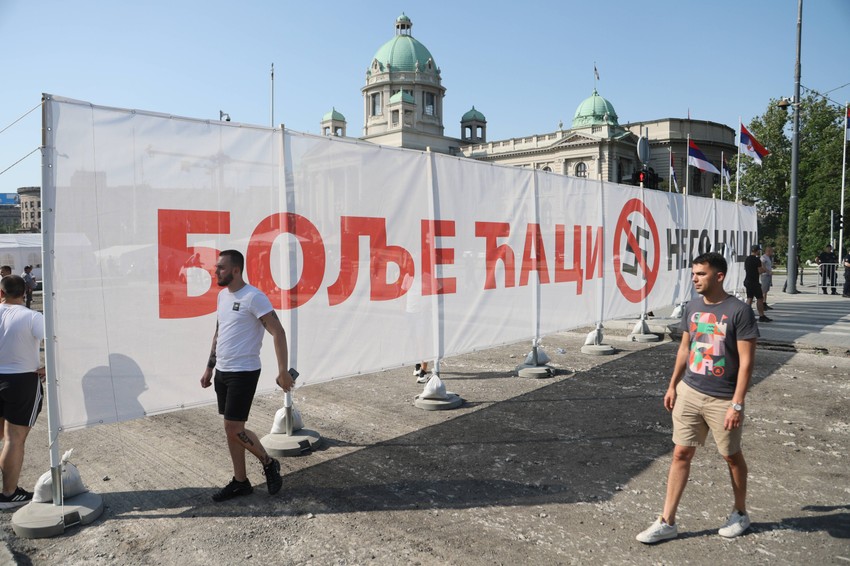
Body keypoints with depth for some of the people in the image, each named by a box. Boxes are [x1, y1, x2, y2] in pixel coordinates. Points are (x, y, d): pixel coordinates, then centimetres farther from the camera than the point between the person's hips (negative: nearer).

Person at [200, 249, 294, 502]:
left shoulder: (254, 297, -16)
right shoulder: (222, 295, 10)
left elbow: (278, 333, -18)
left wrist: (283, 371, -21)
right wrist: (209, 368, 21)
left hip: (243, 373, -8)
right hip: (222, 372, 8)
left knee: (233, 429, -7)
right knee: (231, 429, 13)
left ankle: (269, 463, 17)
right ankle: (240, 481, 24)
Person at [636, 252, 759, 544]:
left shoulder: (739, 311, -15)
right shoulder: (692, 307, 3)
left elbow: (746, 361, -15)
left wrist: (737, 404, -17)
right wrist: (673, 385, 13)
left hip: (722, 400, -5)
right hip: (689, 392, 5)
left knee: (731, 456, 14)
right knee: (681, 453, 6)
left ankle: (740, 514, 38)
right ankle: (667, 522, 12)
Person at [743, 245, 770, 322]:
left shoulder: (747, 259, 12)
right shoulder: (757, 259, -13)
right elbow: (760, 271, -17)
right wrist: (764, 270, 5)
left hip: (747, 281, 8)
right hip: (754, 282, -8)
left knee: (749, 298, 9)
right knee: (760, 298, -2)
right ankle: (761, 316, -1)